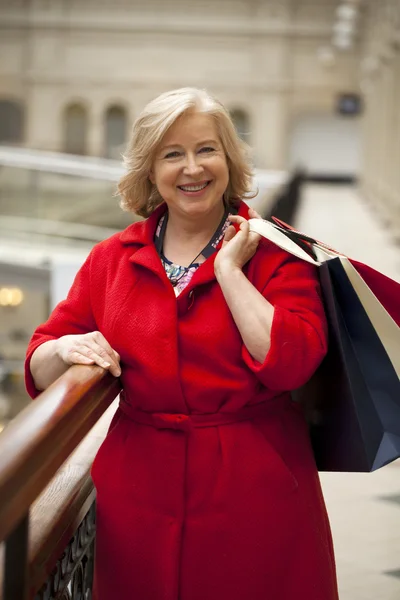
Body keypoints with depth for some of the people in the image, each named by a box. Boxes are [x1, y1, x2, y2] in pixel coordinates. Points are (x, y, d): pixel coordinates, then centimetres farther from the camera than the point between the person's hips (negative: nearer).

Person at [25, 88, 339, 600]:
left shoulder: (274, 251, -2)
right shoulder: (112, 259, 6)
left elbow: (290, 363, -18)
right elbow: (40, 370, 8)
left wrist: (228, 270, -14)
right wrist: (65, 350, -14)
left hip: (255, 486, -2)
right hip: (140, 488, 2)